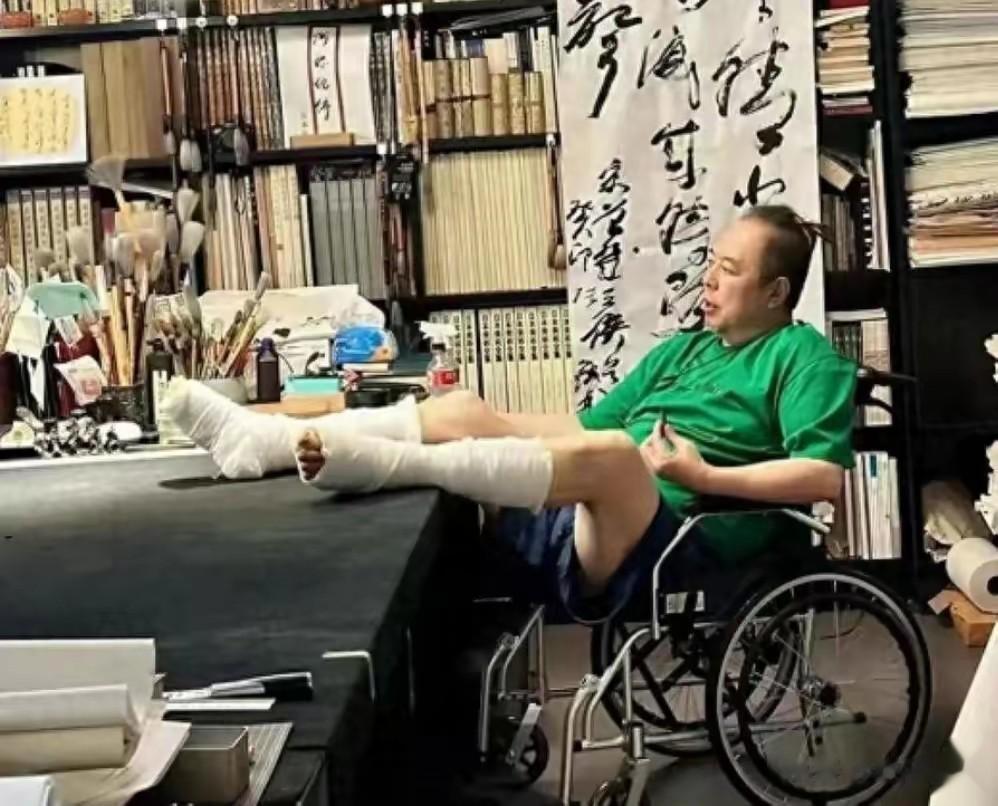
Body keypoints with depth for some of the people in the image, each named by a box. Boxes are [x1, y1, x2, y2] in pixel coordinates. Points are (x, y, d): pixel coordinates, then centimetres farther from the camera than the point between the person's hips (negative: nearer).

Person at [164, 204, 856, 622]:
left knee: (610, 452, -38)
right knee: (463, 412, -6)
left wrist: (705, 476, -15)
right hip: (588, 515, 8)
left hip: (670, 538, -8)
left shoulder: (804, 355, 6)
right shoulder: (682, 349, 28)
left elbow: (826, 477, -9)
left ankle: (384, 464, -47)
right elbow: (584, 424, 26)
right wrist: (541, 438, 5)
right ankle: (267, 442, -18)